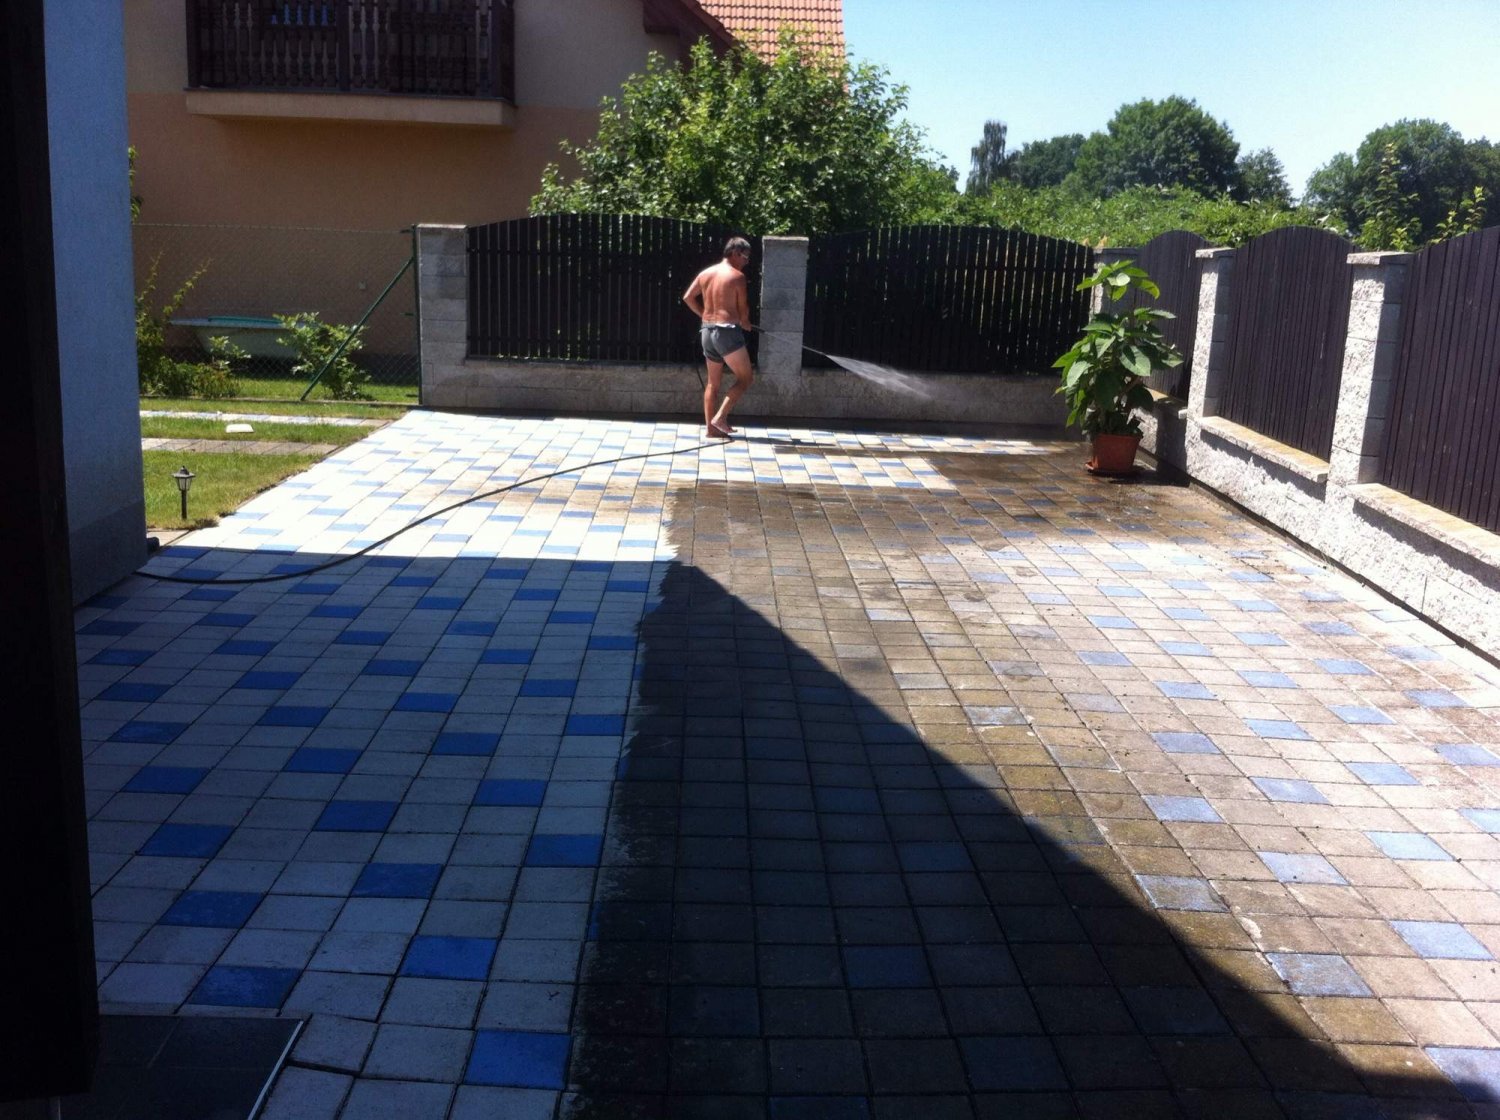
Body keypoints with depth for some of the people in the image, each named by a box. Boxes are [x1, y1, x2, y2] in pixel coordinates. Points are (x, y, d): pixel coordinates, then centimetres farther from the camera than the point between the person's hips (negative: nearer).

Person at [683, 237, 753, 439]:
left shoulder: (706, 273, 11)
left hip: (707, 331, 7)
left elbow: (688, 297, 12)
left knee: (713, 382, 13)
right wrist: (745, 323, 15)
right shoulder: (737, 276, -7)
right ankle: (720, 418, -8)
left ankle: (711, 427, 11)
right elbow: (743, 308, -5)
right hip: (727, 331, -7)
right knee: (745, 377, 3)